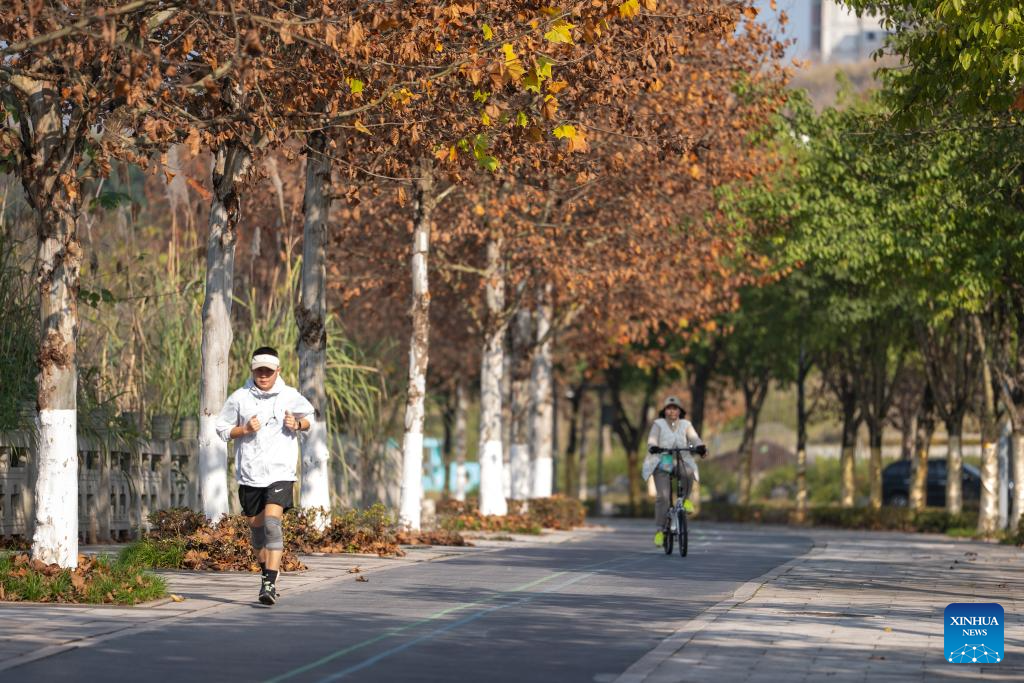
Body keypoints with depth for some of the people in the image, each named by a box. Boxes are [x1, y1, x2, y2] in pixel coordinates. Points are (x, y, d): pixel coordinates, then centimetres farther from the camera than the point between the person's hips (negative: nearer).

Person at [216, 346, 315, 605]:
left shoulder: (290, 397, 0)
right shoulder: (240, 398, 0)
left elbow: (309, 417, 18)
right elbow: (222, 429, 6)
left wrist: (298, 424, -5)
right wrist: (245, 429, -12)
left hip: (280, 472, -3)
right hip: (249, 474, 3)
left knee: (272, 522, -19)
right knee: (256, 525, 13)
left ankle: (270, 583, -24)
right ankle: (267, 572, 36)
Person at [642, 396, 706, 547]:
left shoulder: (686, 425, 11)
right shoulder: (658, 424, 6)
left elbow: (694, 438, -5)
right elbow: (652, 439, -10)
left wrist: (701, 447, -28)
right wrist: (653, 447, -35)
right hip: (662, 465, -1)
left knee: (688, 472, -35)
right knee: (662, 496, -16)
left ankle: (685, 499, -9)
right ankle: (660, 530, -10)